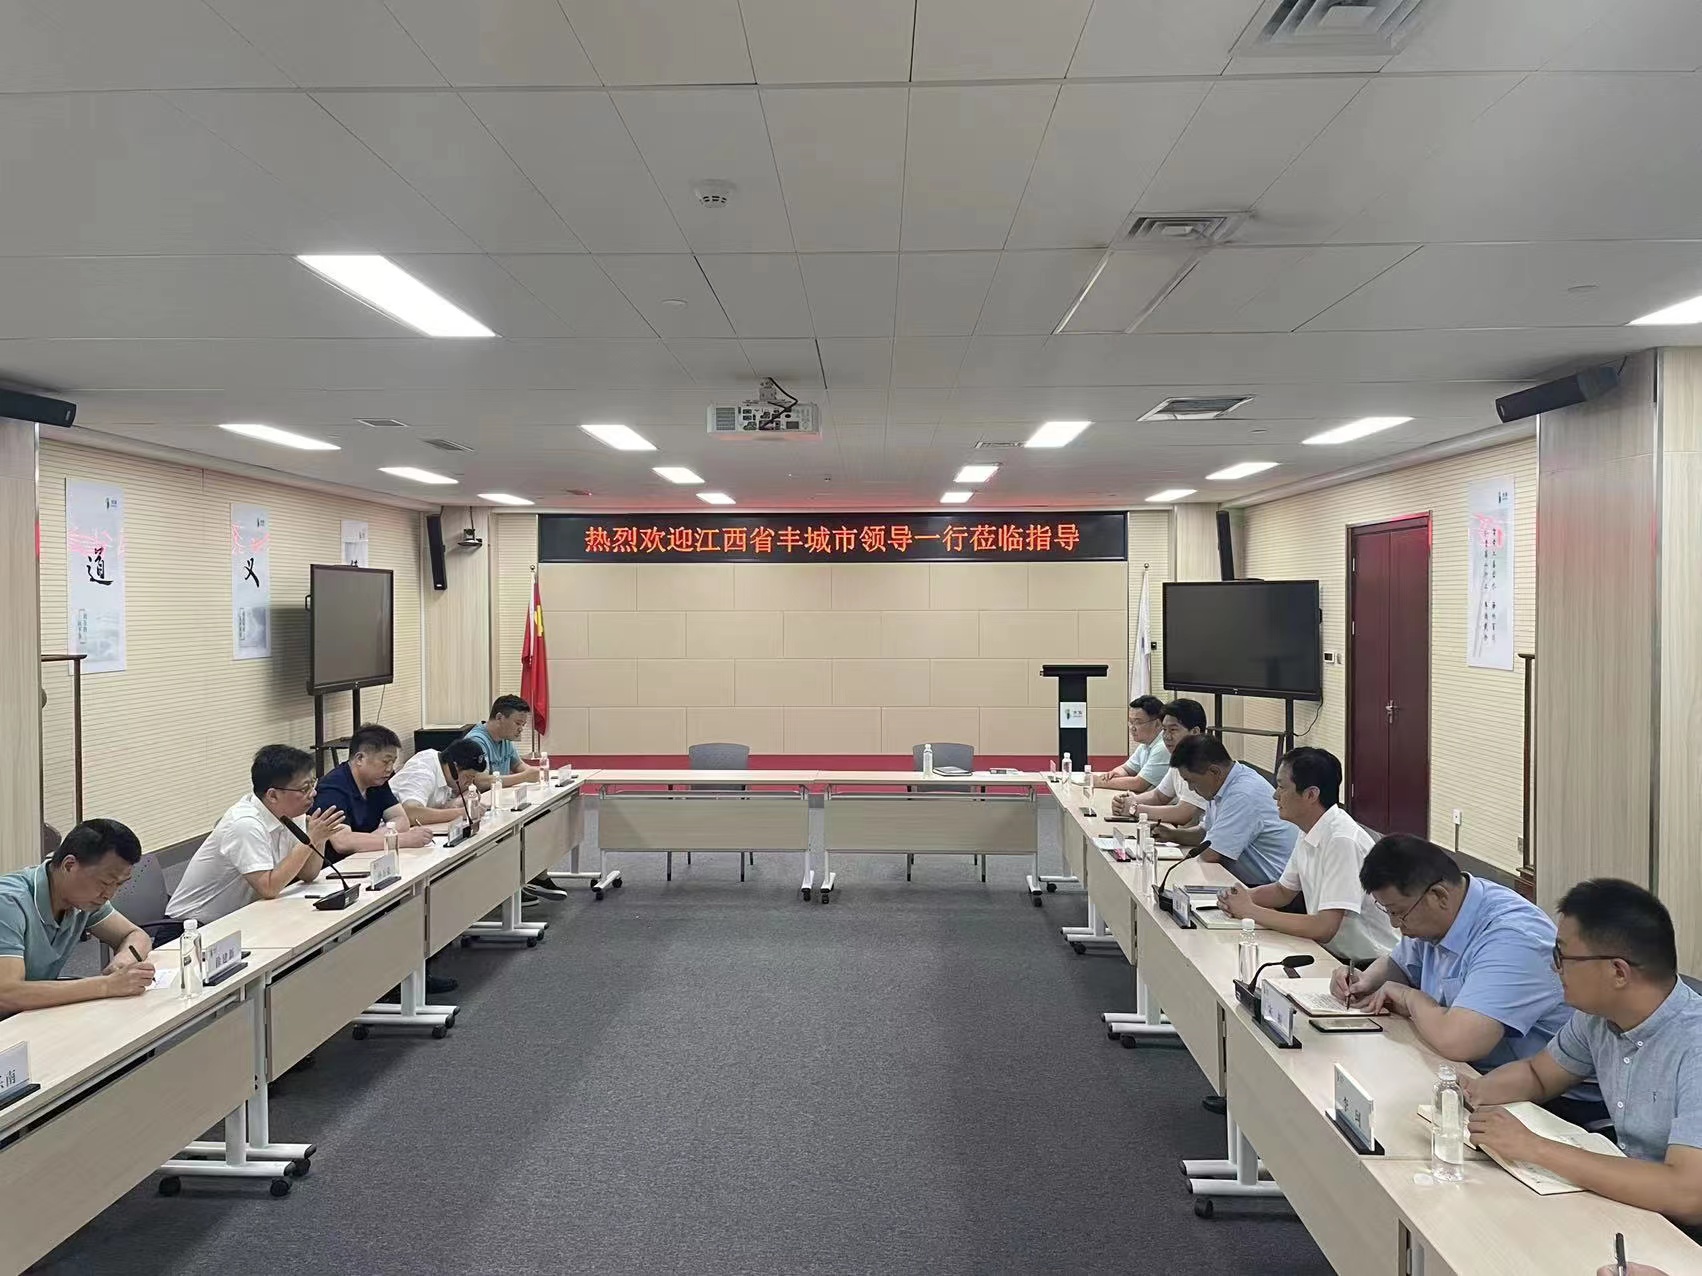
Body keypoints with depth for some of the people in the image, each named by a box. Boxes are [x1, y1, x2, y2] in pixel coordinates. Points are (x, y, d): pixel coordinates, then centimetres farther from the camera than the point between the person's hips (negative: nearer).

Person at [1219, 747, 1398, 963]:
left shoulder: (1342, 841, -23)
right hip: (1330, 954, 7)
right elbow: (1283, 891, 18)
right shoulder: (1309, 833, 4)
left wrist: (1251, 911, -17)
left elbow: (1324, 928, -26)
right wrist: (1242, 897, -2)